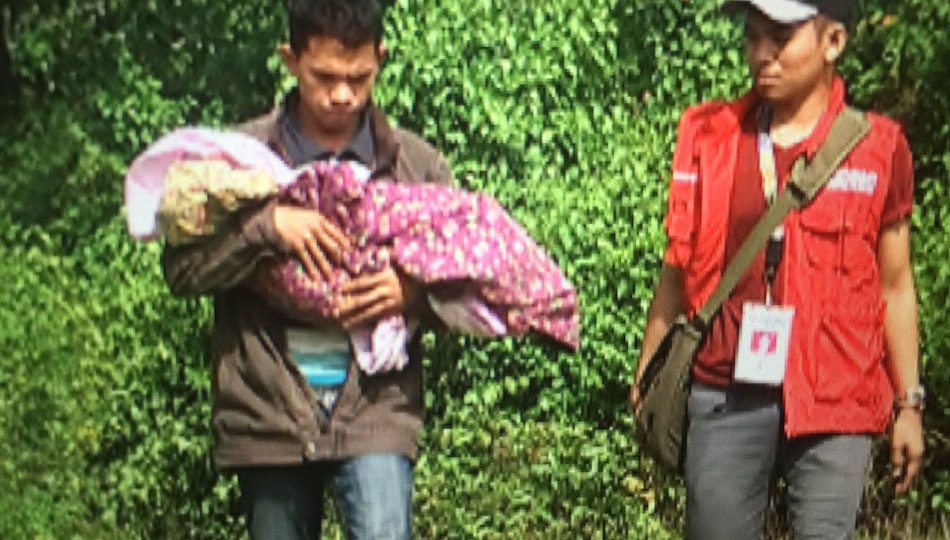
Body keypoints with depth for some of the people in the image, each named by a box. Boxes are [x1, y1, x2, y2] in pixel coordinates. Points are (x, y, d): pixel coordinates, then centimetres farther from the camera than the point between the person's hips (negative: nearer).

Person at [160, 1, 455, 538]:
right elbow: (181, 270, -4)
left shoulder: (417, 165, 5)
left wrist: (414, 292, -14)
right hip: (269, 416, 1)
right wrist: (267, 226, -19)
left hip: (375, 412, -1)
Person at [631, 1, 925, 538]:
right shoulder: (708, 136, 5)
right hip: (726, 397, 2)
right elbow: (678, 267, 12)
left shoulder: (878, 148, 0)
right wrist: (650, 373, 13)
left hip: (836, 399, -1)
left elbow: (894, 285, 7)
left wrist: (908, 404, 9)